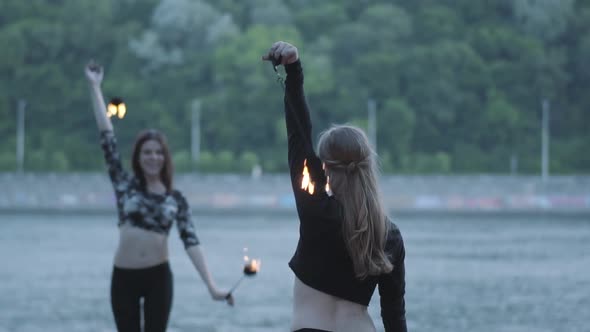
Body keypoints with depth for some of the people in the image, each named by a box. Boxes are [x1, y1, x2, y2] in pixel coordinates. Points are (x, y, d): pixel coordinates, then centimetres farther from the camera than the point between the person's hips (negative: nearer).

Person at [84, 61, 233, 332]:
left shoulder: (176, 199, 3)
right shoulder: (125, 185, 2)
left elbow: (191, 242, -3)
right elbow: (107, 137, -1)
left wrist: (211, 286, -14)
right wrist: (95, 87, -2)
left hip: (158, 277, 0)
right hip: (124, 277, 0)